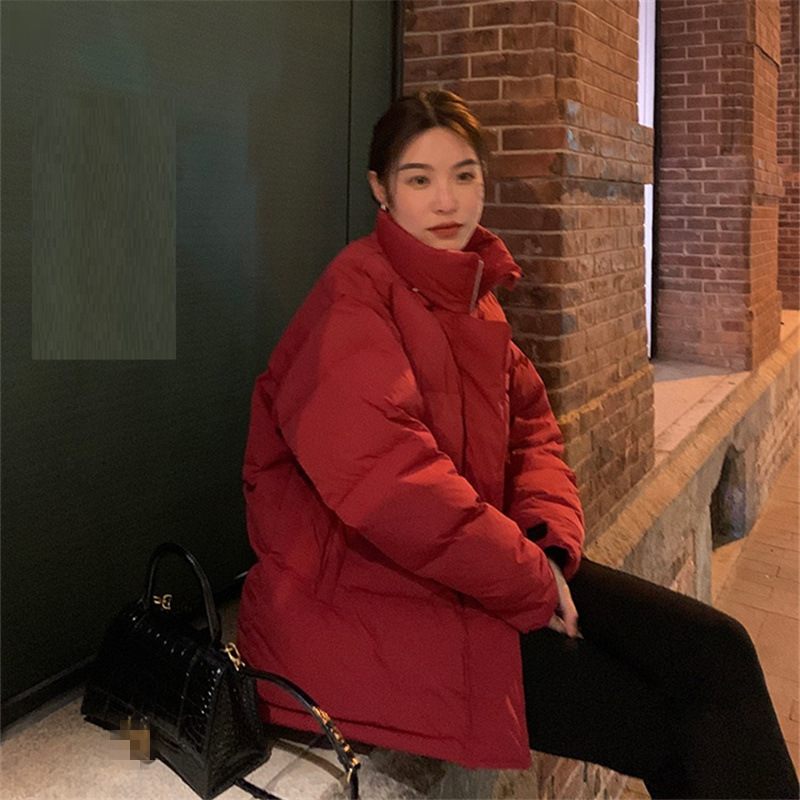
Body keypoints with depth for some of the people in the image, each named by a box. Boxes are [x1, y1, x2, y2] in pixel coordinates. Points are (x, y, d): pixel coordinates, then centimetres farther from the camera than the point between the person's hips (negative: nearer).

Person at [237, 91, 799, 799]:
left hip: (473, 566, 8)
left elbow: (531, 428, 12)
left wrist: (549, 544, -6)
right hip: (358, 590, -8)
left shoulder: (473, 292, 13)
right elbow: (393, 486, -25)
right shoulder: (353, 299, -15)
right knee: (664, 728, -11)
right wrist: (531, 584, -17)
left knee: (716, 651, -4)